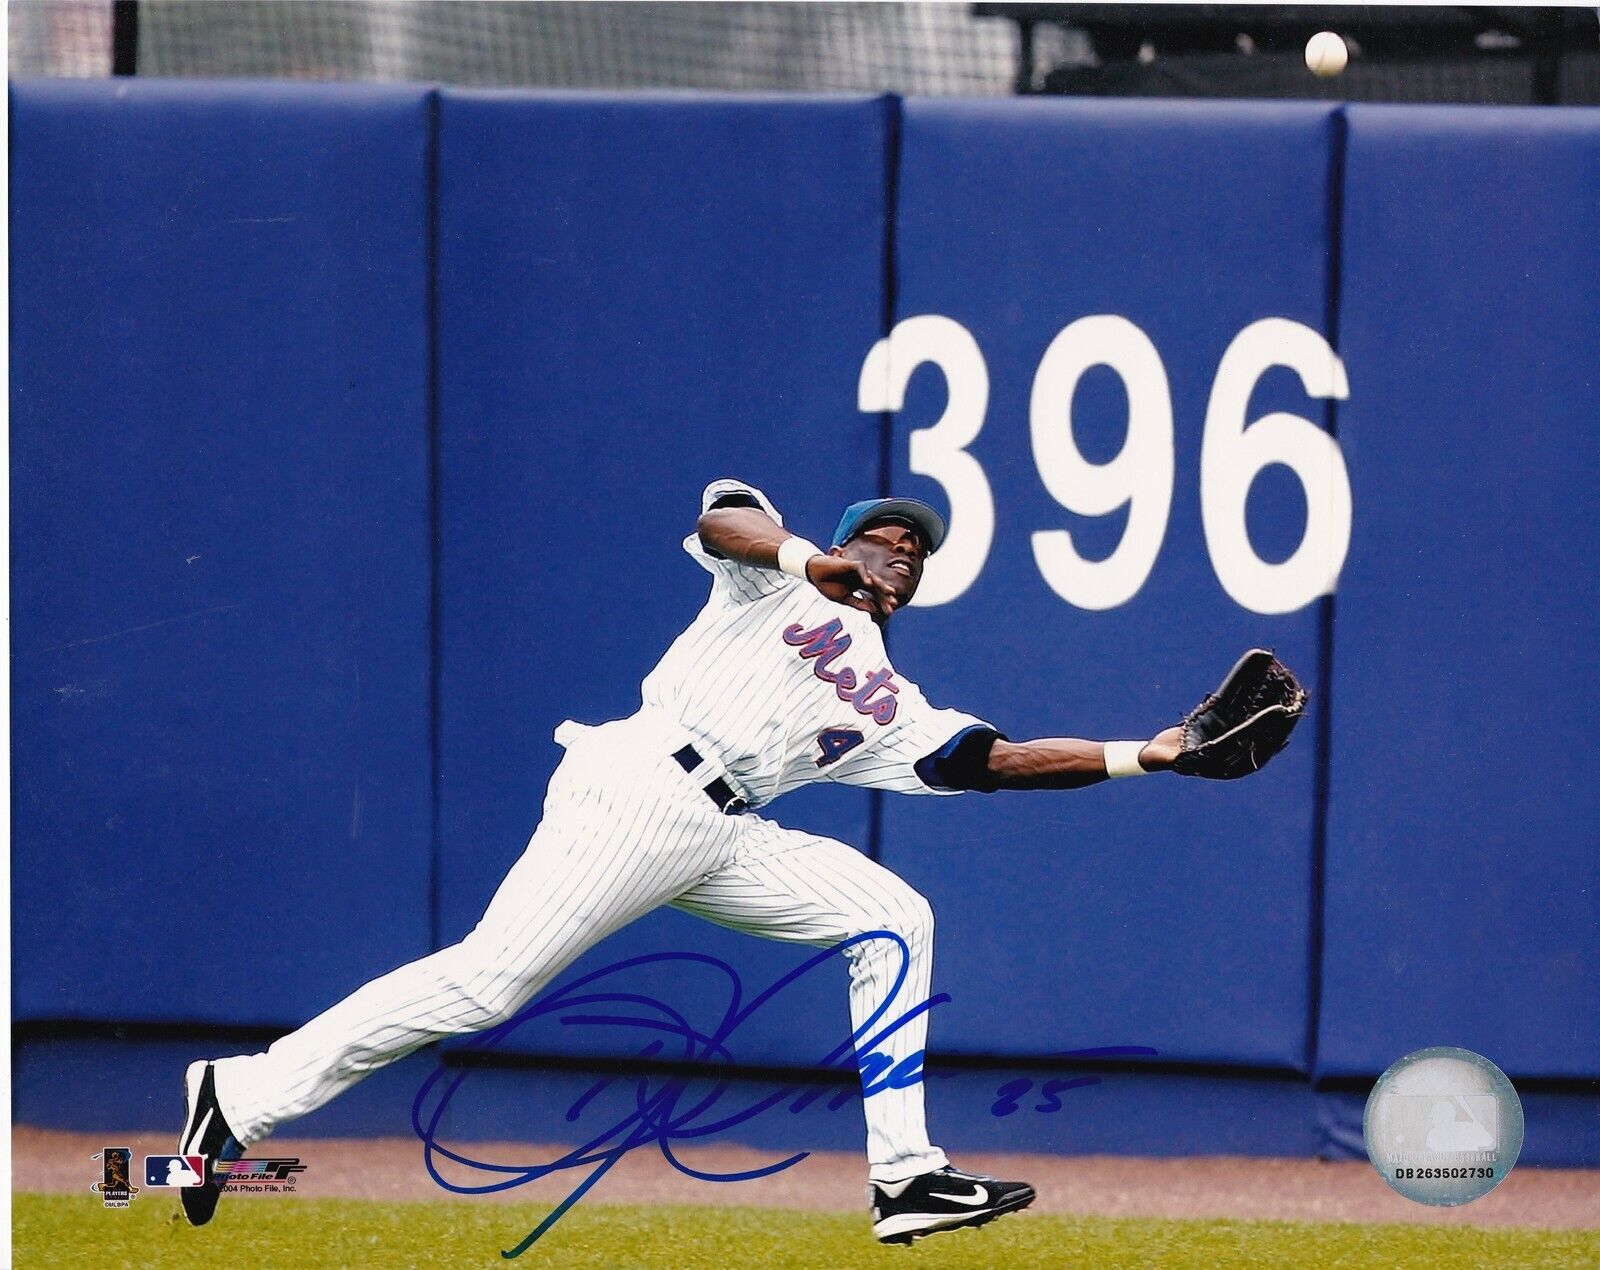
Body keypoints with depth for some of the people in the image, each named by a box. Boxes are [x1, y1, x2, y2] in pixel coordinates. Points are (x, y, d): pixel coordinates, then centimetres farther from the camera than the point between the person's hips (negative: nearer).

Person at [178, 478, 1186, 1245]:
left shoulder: (887, 706, 25)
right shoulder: (771, 574, 11)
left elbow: (992, 760, 19)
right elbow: (721, 520, -10)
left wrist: (1139, 756, 14)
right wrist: (816, 563, -24)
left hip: (719, 840, 7)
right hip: (640, 790, -7)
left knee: (894, 920, 0)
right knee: (489, 980, -17)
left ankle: (905, 1175, -3)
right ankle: (244, 1097, -13)